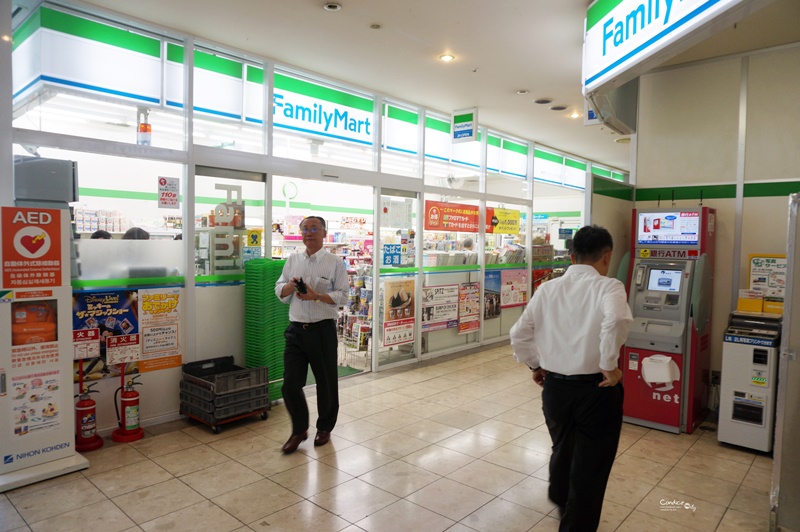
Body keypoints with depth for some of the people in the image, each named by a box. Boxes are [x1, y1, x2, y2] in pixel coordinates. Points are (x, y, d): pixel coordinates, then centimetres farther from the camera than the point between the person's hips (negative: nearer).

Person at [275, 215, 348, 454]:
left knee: (326, 382, 10)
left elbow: (342, 295, -7)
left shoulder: (335, 263, -2)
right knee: (290, 384, 2)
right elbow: (279, 291, 13)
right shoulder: (292, 260, 11)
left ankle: (324, 428, 32)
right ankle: (299, 429, 24)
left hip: (323, 329, -3)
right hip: (296, 329, 3)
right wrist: (291, 285, -8)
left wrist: (317, 296, -20)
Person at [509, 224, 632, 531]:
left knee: (563, 450, 30)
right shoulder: (608, 287, -10)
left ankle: (561, 501, 55)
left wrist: (535, 365, 16)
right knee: (590, 466, 12)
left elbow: (519, 335, 3)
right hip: (595, 389, -5)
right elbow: (615, 321, -31)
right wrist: (609, 366, -19)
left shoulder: (547, 289, 3)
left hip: (554, 387, 5)